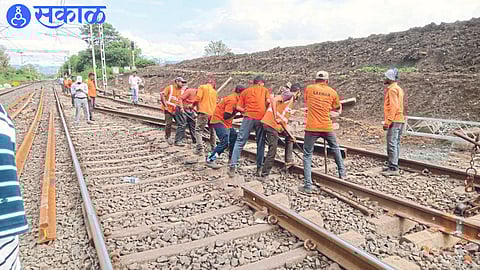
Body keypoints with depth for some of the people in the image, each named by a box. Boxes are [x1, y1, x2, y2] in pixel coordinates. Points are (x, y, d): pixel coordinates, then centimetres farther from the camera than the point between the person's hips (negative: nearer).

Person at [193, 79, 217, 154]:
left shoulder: (202, 87, 3)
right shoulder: (214, 92, 18)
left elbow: (198, 98, -9)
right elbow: (214, 103, 17)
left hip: (204, 112, -5)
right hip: (212, 113, 5)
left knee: (198, 130, -5)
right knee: (212, 132, 18)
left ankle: (200, 149, -17)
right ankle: (213, 149, 24)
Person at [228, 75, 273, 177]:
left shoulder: (245, 91, 19)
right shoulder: (265, 90, 16)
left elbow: (238, 107, 8)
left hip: (248, 118, 0)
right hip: (261, 118, 0)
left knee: (240, 141, 3)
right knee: (260, 143, 10)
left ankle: (232, 166, -5)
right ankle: (259, 169, 13)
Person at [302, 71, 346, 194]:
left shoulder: (309, 88, 1)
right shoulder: (332, 92, 5)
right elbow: (338, 109, 15)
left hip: (312, 128, -2)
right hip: (327, 127, 2)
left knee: (307, 155, 4)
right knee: (335, 148, 27)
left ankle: (308, 185, -3)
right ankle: (342, 173, 39)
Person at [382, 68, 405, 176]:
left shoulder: (392, 89, -11)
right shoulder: (398, 89, 20)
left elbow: (393, 106, -19)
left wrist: (387, 122, -21)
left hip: (394, 121, -11)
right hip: (400, 120, 11)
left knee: (392, 145, -10)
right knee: (396, 144, 13)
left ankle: (393, 168, -9)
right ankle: (393, 166, 21)